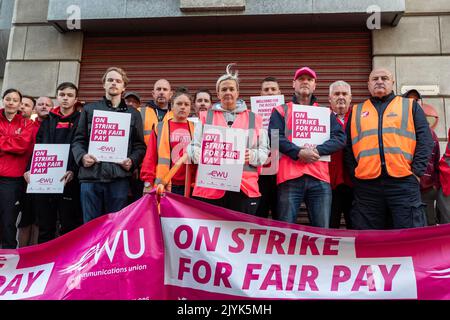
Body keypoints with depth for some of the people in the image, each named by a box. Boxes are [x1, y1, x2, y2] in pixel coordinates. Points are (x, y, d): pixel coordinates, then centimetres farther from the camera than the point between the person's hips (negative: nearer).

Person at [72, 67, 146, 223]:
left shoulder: (133, 114, 14)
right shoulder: (89, 109, 16)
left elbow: (140, 145, 11)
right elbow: (78, 140, 13)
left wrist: (132, 161, -8)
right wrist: (81, 156, -7)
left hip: (119, 177, 0)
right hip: (90, 176, 1)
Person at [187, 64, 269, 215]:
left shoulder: (254, 118, 16)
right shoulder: (205, 116, 16)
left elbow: (264, 151, 13)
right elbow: (193, 148, 13)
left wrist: (252, 156, -9)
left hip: (245, 187, 1)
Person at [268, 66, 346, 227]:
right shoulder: (281, 110, 13)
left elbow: (340, 138, 6)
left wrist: (317, 150, -9)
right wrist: (298, 152, -15)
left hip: (319, 178, 2)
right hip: (290, 177, -2)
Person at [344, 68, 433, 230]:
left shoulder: (410, 106, 15)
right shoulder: (356, 111, 19)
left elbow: (425, 139, 6)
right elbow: (348, 145, 13)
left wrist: (417, 171, -5)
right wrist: (354, 173, 1)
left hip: (404, 182, -1)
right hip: (366, 184, 2)